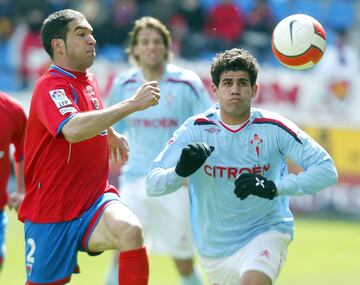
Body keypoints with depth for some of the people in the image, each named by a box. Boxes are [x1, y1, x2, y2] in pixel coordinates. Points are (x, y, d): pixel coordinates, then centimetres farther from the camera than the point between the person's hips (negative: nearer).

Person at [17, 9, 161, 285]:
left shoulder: (90, 81, 9)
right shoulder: (50, 86, -16)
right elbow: (73, 129, -38)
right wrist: (132, 104, -36)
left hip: (95, 201, 5)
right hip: (50, 213, -5)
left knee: (131, 230, -28)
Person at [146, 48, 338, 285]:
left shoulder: (273, 128, -13)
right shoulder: (196, 129, -10)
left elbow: (327, 169, -16)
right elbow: (152, 185, -12)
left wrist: (275, 187, -29)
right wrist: (180, 171, -35)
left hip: (266, 231, -3)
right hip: (214, 246, 3)